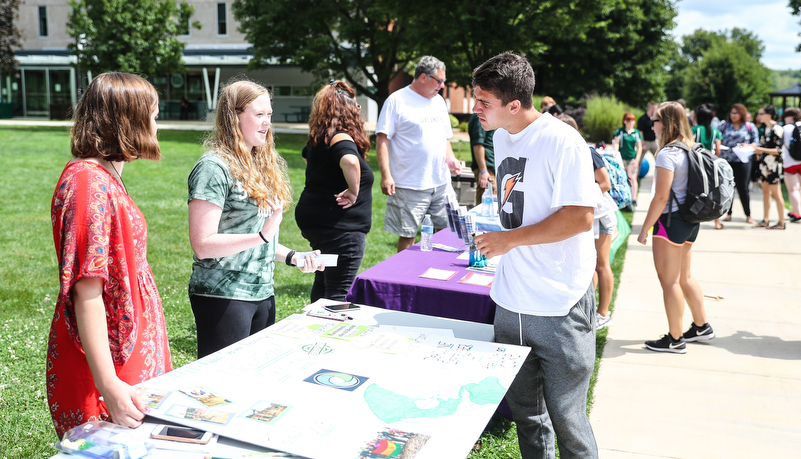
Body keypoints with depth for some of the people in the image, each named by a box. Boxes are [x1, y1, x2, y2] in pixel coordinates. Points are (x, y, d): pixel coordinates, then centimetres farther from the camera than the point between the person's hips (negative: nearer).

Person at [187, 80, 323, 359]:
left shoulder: (262, 163, 14)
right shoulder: (214, 167, -13)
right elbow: (202, 245, -19)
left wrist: (292, 257, 6)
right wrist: (262, 235, -28)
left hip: (262, 292, 8)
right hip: (224, 295, -8)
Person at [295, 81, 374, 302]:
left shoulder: (318, 139, 10)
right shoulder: (341, 137, -18)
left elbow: (307, 155, 34)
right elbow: (350, 161, -41)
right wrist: (353, 191, -26)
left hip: (315, 221, 10)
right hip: (340, 226, -10)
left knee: (322, 283, 23)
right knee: (338, 293, -4)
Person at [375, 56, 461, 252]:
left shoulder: (438, 100, 15)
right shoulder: (397, 100, -6)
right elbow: (382, 139, -11)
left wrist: (450, 158, 4)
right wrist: (386, 175, -19)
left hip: (441, 183, 6)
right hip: (409, 187, -6)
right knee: (407, 236, 2)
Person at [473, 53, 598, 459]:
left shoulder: (562, 142, -16)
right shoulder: (501, 137, 9)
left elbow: (581, 216, -21)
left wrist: (511, 239, -17)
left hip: (559, 307, -7)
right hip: (511, 302, 7)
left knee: (565, 417, 4)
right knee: (524, 411, 19)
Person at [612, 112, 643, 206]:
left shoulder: (636, 132, 7)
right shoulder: (620, 131, 1)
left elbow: (639, 147, 9)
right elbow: (616, 143, -2)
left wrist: (637, 160, 1)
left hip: (632, 159, 1)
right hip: (622, 158, -1)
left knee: (633, 179, -5)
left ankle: (634, 199, -5)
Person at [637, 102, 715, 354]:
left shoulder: (667, 154, -18)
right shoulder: (691, 149, 9)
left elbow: (661, 197, -21)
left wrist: (645, 228, -15)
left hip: (672, 219, -9)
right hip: (690, 219, 9)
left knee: (669, 281, 1)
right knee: (684, 277, 21)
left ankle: (675, 339, 9)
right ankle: (701, 327, 33)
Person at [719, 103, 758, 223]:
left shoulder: (750, 127, 6)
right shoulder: (724, 125, 10)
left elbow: (755, 142, 6)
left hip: (742, 161, -2)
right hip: (726, 160, 2)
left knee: (743, 188, -2)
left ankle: (748, 215, 7)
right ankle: (728, 213, 15)